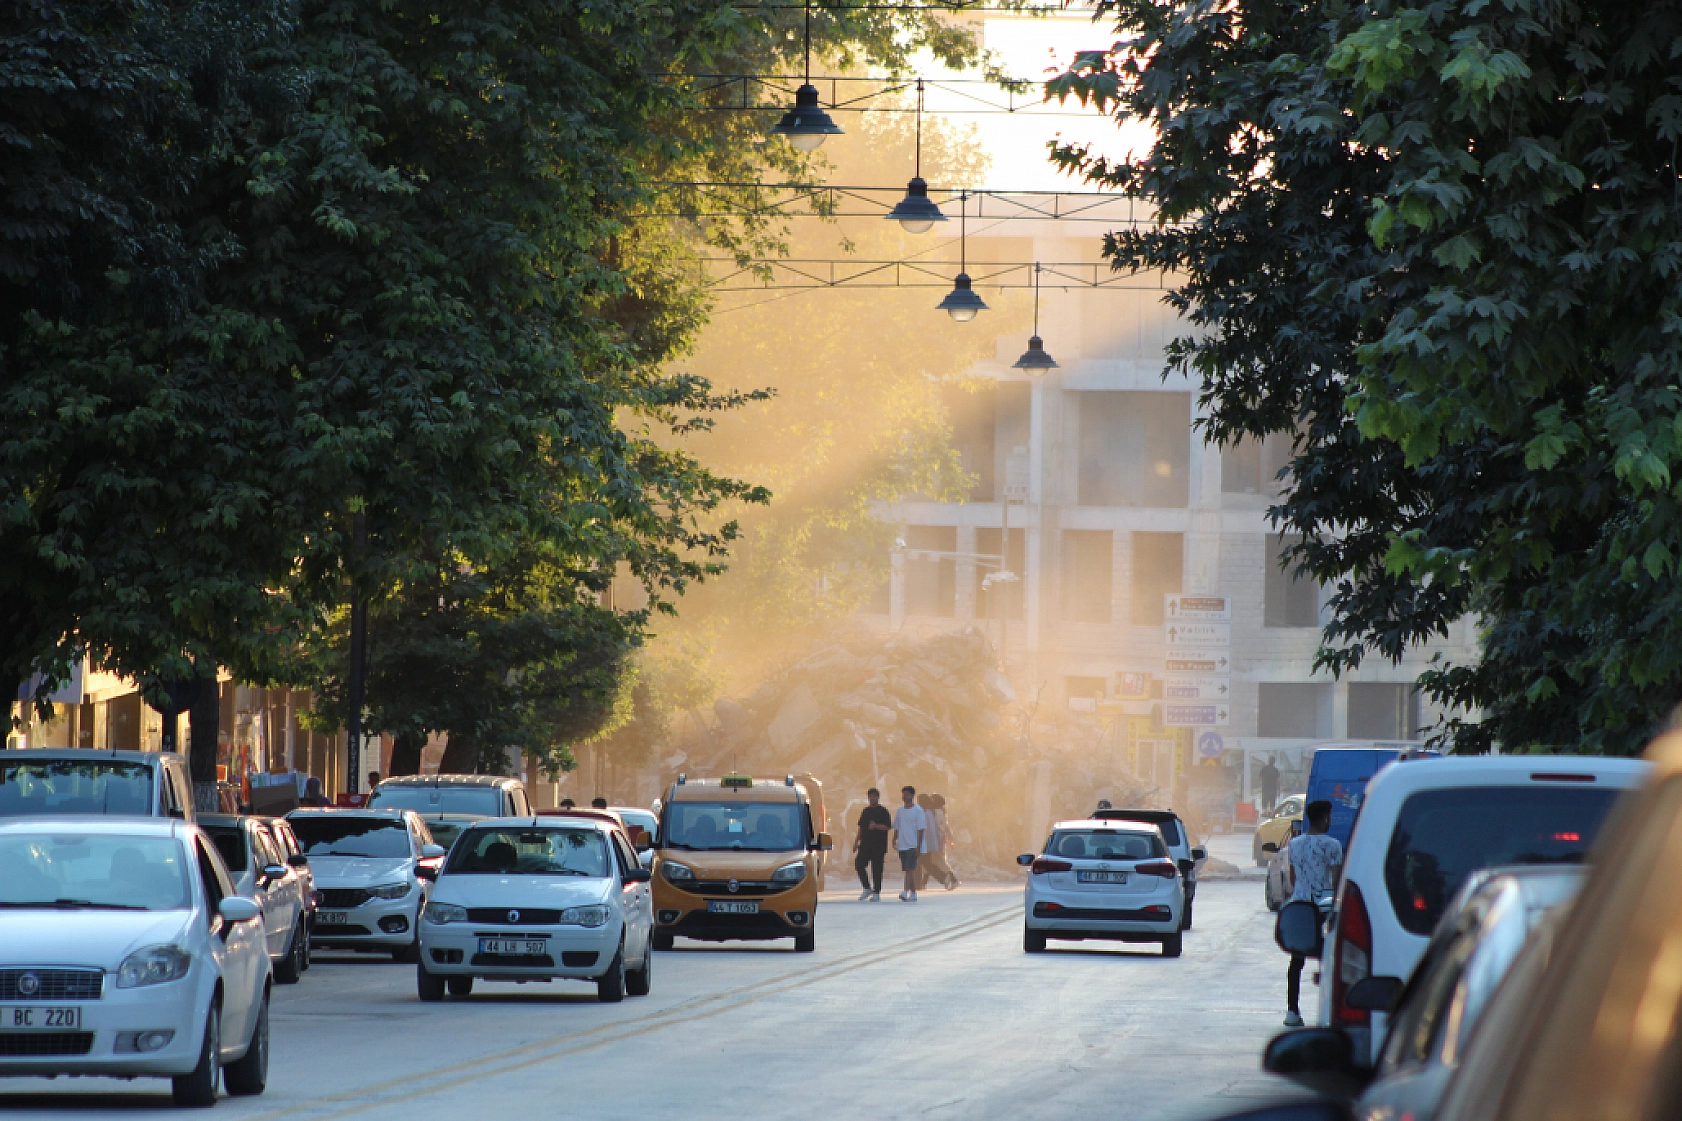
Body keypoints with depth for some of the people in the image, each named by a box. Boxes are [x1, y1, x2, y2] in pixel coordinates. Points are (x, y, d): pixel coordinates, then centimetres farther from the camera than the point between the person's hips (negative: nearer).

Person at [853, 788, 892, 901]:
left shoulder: (883, 811, -2)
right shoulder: (866, 811, 16)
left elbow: (888, 826, -8)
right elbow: (861, 827, 21)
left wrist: (876, 826, -22)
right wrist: (856, 841, 16)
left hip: (878, 845, -6)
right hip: (865, 844, 6)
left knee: (876, 869, -4)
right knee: (858, 864, -4)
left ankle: (876, 893, 2)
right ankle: (867, 888, 10)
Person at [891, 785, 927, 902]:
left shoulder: (918, 810, -5)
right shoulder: (900, 811, 13)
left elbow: (921, 829, -8)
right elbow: (896, 828, 18)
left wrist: (918, 845, -13)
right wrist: (894, 842, 9)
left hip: (913, 845, -7)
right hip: (902, 845, 7)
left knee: (910, 869, -15)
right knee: (907, 870, 8)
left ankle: (906, 892, -23)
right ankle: (913, 894, 13)